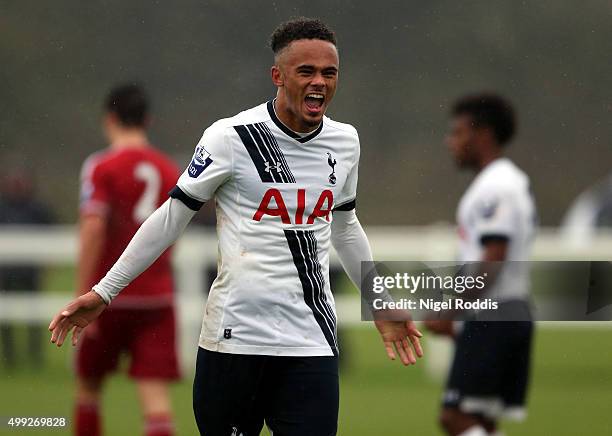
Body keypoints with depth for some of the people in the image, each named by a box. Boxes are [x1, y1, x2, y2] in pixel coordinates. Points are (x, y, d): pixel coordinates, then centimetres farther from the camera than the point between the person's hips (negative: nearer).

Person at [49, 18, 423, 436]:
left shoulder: (345, 141, 9)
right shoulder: (232, 137, -6)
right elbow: (172, 217, 2)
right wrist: (103, 292, 3)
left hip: (312, 341, 3)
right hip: (235, 336, -3)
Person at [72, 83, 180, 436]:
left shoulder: (100, 167, -7)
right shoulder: (170, 170, 9)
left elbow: (93, 229, -17)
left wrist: (84, 297, -16)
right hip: (158, 296, 3)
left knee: (88, 387, 14)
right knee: (155, 389, -4)